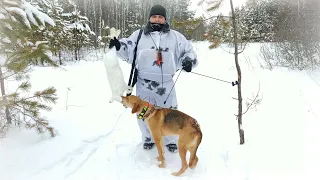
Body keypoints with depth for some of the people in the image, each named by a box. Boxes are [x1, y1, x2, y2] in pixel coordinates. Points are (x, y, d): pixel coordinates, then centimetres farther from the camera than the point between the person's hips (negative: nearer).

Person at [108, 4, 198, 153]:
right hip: (143, 84, 1)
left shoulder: (175, 36, 8)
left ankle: (170, 140, 32)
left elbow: (187, 51, 11)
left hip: (166, 84, 0)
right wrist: (118, 46, -12)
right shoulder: (139, 35, 9)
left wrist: (188, 60, -10)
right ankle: (148, 138, 36)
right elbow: (128, 50, 8)